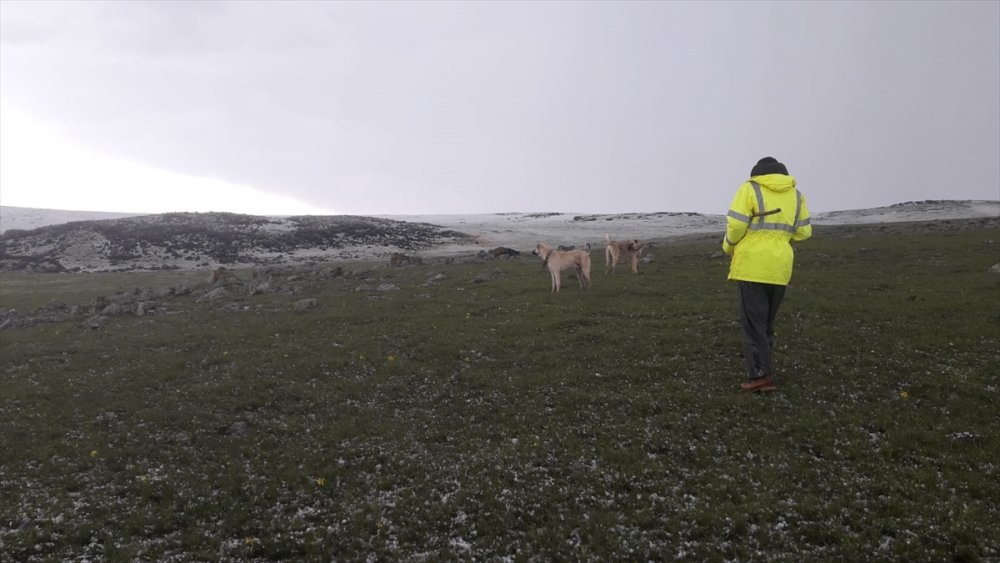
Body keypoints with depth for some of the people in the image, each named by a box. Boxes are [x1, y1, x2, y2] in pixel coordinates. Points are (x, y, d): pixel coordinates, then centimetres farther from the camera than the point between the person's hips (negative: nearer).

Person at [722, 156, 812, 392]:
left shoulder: (750, 189, -3)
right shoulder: (796, 194, 13)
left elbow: (736, 225, -10)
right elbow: (803, 231, 12)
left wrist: (729, 248, 8)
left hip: (752, 265, -5)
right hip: (780, 268, 6)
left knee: (753, 322, -3)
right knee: (766, 322, 16)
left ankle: (762, 375, -8)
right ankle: (764, 370, 21)